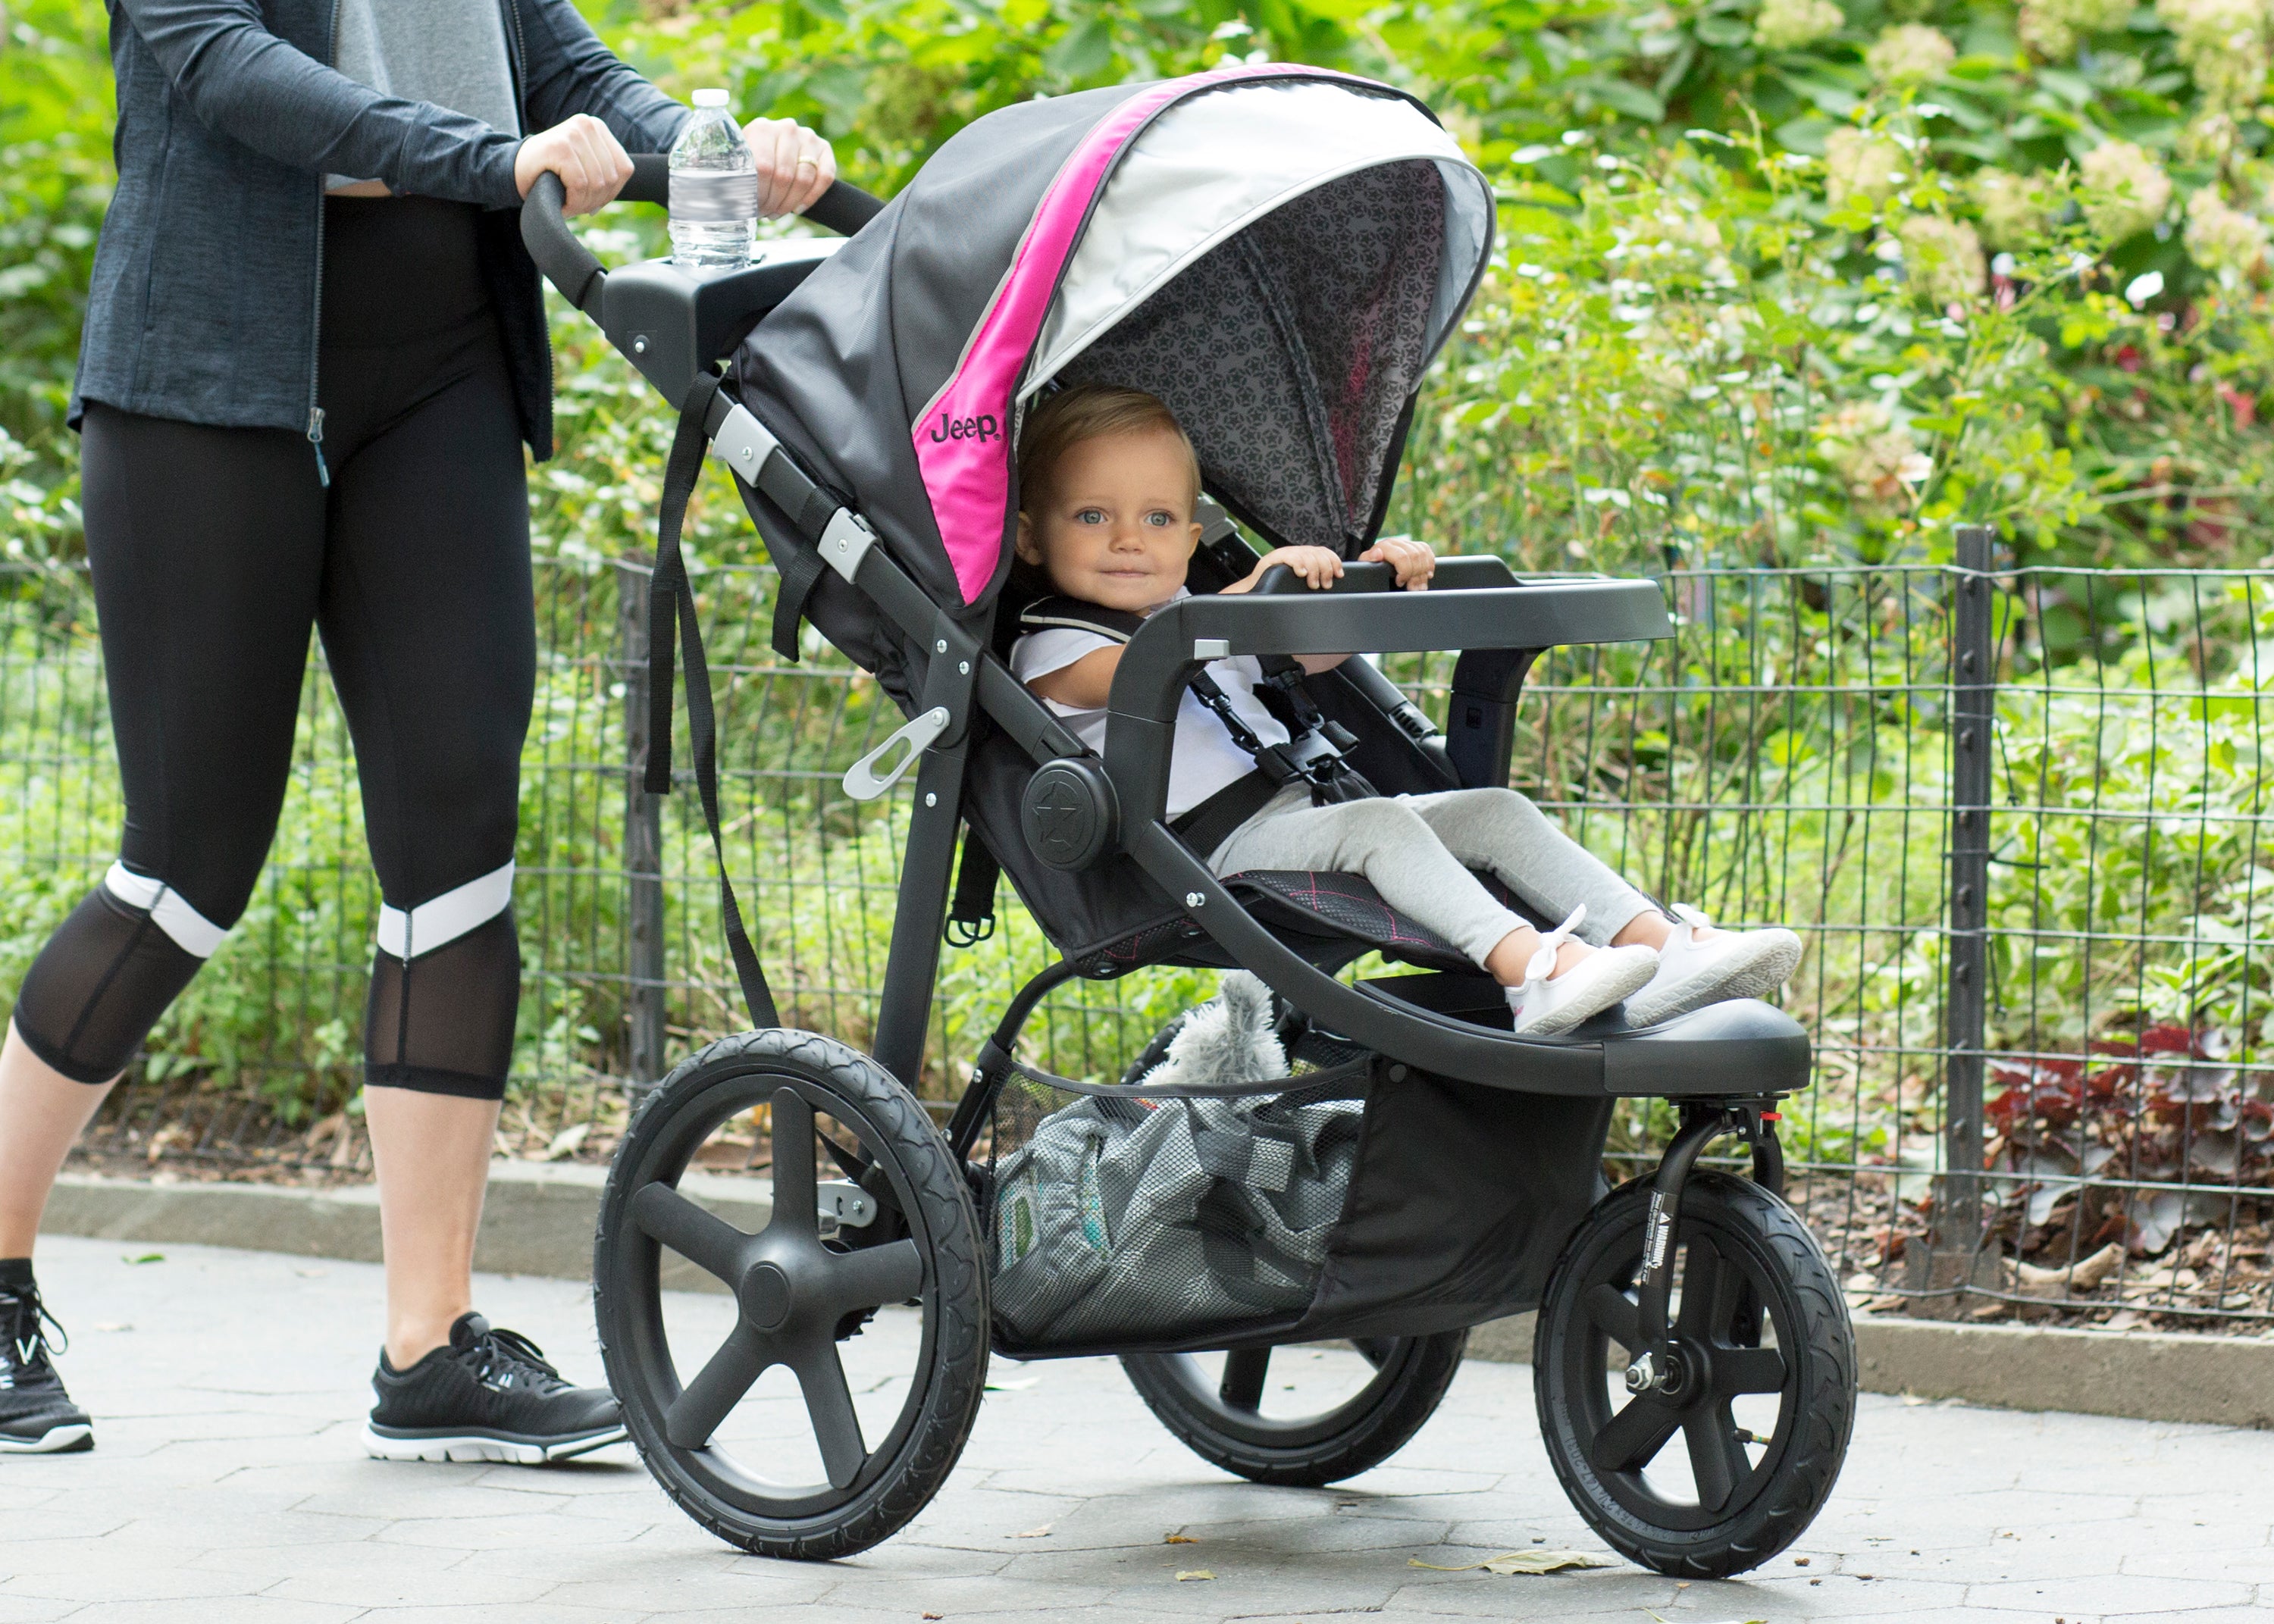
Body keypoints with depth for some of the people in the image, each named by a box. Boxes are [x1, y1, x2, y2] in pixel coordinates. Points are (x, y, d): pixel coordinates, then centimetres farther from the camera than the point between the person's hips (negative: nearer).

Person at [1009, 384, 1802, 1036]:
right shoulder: (1051, 651, -1)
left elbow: (1308, 652, 31)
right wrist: (1255, 588, -28)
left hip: (1304, 818, 9)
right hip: (1213, 847, -8)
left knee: (1496, 811, -4)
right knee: (1378, 822, -31)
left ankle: (1665, 950, -15)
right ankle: (1533, 971, -46)